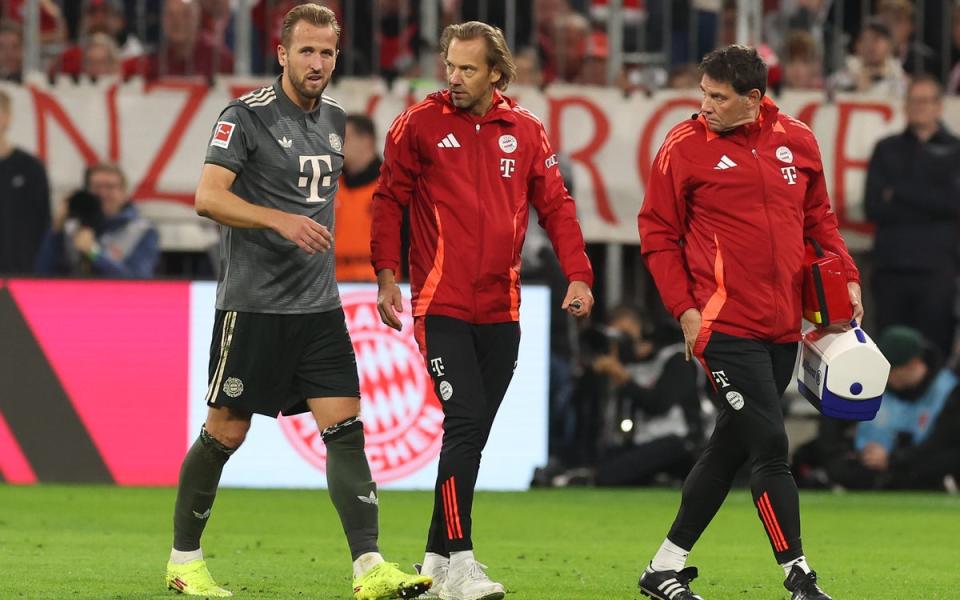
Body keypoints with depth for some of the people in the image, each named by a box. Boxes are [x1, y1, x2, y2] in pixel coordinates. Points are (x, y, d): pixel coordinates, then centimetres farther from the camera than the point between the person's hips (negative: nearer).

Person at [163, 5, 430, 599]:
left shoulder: (333, 116, 12)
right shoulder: (247, 115, -9)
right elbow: (208, 196, -18)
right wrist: (279, 220, -30)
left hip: (319, 305, 6)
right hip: (252, 304, -6)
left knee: (345, 427, -5)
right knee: (226, 432, 1)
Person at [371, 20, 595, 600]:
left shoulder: (525, 131, 6)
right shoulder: (421, 124, -2)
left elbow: (556, 205, 11)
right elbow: (389, 199, 2)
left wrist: (578, 276, 1)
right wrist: (387, 275, -6)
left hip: (501, 309, 4)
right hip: (441, 306, -4)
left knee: (472, 436, 8)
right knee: (465, 424, -16)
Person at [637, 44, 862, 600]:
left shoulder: (798, 141, 8)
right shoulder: (685, 147, -4)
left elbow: (818, 217, 19)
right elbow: (658, 234, -1)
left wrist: (846, 276, 5)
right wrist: (684, 308, -8)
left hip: (783, 326, 5)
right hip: (726, 322, -5)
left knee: (731, 447, 10)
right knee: (770, 448, -10)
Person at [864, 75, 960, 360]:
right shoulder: (886, 150, 16)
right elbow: (873, 207, 3)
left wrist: (899, 192, -3)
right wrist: (931, 207, -5)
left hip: (937, 271, -2)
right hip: (891, 269, 2)